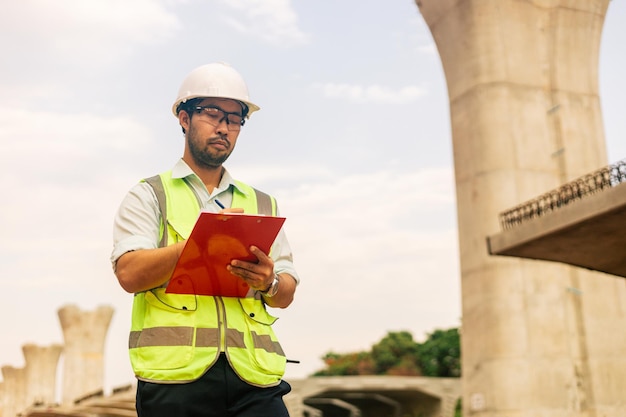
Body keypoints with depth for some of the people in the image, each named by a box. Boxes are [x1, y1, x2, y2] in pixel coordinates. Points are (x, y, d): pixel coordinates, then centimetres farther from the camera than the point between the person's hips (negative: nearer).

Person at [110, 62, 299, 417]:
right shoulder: (149, 196, 11)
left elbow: (287, 294, 13)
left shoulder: (264, 204, 20)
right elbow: (130, 274, -6)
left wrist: (269, 282, -10)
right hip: (176, 375, -2)